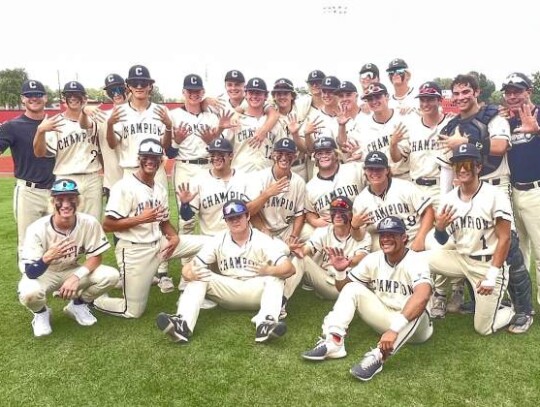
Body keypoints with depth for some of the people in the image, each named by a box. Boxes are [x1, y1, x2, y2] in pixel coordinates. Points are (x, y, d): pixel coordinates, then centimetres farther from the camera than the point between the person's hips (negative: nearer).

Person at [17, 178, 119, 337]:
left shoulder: (89, 223, -21)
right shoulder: (38, 229, -27)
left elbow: (95, 257, -12)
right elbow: (30, 273, -29)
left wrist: (76, 277, -29)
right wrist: (48, 257, -50)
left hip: (74, 271, 3)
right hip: (43, 273, -2)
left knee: (111, 276, -21)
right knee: (29, 293, -36)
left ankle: (78, 305, 8)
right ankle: (41, 312, 4)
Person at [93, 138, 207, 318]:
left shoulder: (161, 189, 10)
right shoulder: (125, 187, -14)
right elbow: (107, 225, -17)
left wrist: (174, 237, -5)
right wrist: (140, 219, -22)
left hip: (159, 244, 7)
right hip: (134, 250, -7)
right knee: (133, 311, -3)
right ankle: (93, 298, 22)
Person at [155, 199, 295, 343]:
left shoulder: (262, 240, -9)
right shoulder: (219, 241, -1)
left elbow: (289, 268, -20)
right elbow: (189, 268, -6)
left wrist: (267, 270, -41)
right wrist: (189, 273, -32)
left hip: (255, 292, -2)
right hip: (227, 291, 2)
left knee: (275, 277, -29)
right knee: (198, 275, -18)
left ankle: (265, 324, -51)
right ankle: (183, 324, -40)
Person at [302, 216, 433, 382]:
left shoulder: (415, 261, -23)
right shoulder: (373, 259, -6)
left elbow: (423, 296, -44)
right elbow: (343, 288, 1)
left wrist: (394, 329, -56)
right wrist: (340, 271, -23)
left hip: (415, 326, -5)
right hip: (386, 321, 5)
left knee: (417, 306, -38)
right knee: (352, 288, -12)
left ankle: (378, 357, -47)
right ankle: (334, 342, -25)